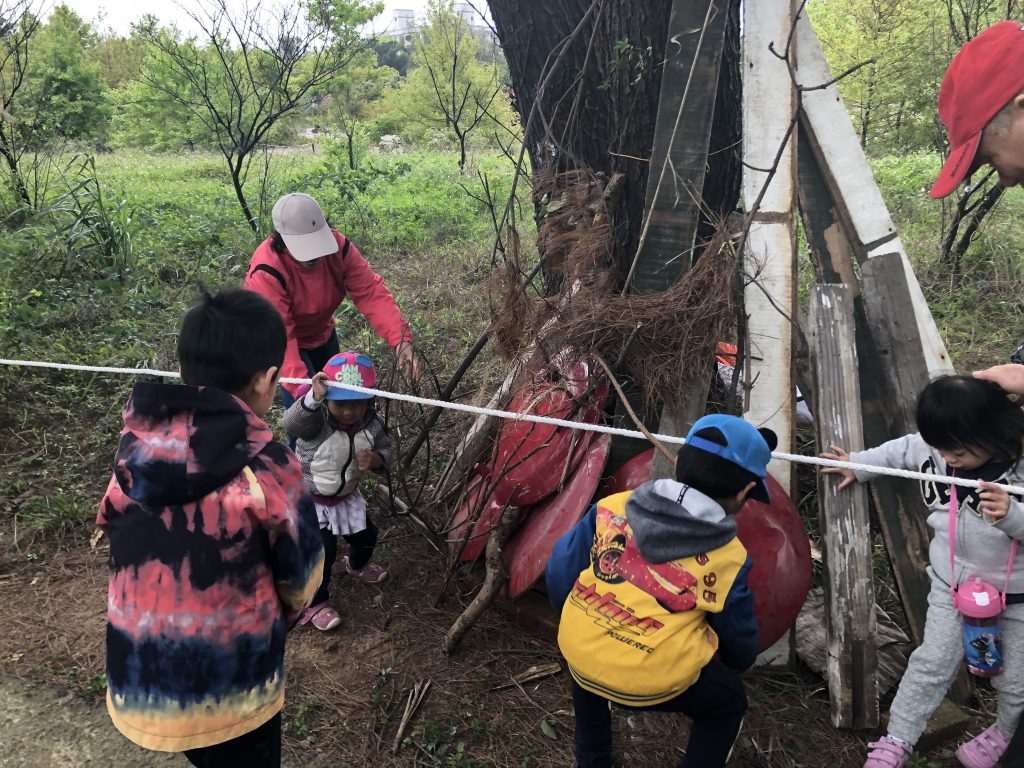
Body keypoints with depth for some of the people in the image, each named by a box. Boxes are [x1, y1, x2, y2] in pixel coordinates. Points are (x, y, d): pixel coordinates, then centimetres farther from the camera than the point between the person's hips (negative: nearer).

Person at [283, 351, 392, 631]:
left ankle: (357, 565, 58)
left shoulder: (372, 424, -17)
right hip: (310, 498, -5)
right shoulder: (315, 420, -30)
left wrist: (375, 460, -28)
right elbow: (291, 423, -52)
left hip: (347, 495, 5)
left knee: (366, 536, 22)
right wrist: (313, 397, -68)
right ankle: (314, 603, 15)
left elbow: (386, 453, -4)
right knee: (322, 550, -10)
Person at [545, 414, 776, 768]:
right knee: (729, 702, 27)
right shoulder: (727, 558, -5)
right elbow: (740, 647, 9)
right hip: (655, 681, -3)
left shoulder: (612, 507, -1)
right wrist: (737, 663, 34)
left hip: (578, 656, 3)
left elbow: (560, 574, 5)